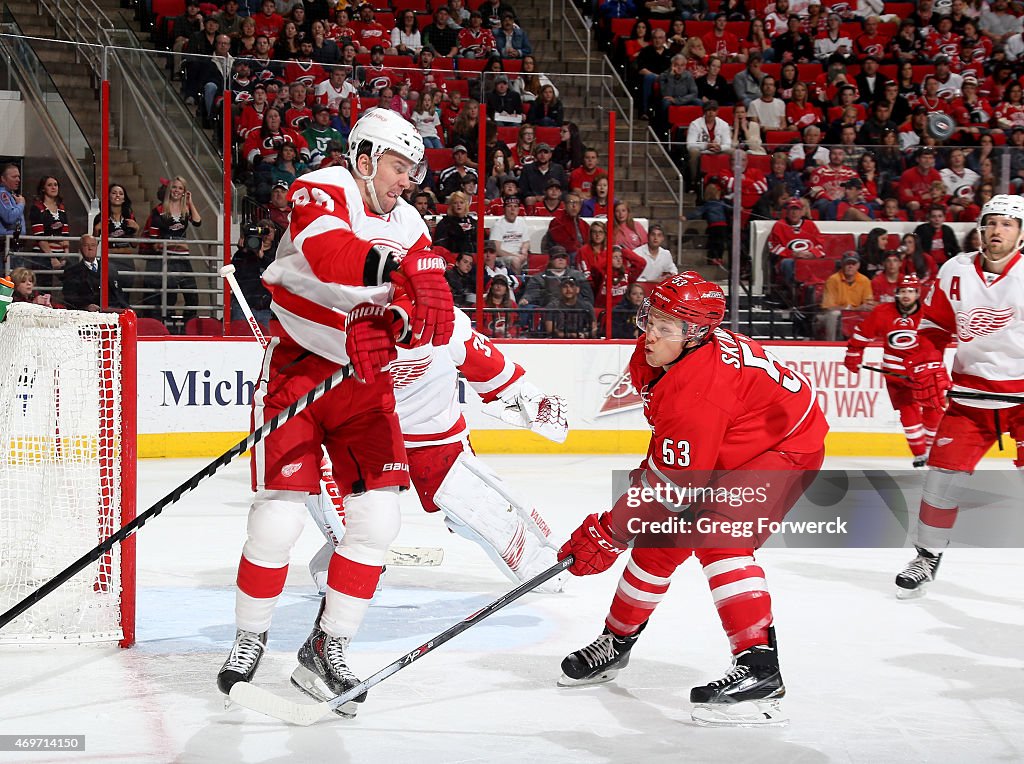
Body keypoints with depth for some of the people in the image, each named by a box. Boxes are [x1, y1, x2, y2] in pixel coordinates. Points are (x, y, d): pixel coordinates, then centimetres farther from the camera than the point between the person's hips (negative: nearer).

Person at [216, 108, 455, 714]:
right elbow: (328, 253, -33)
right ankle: (250, 642, 12)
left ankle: (326, 652, 11)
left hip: (364, 385, 6)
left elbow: (435, 315, -6)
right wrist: (396, 268, -43)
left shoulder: (408, 227, 5)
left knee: (379, 518, -1)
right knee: (279, 516, -10)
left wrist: (411, 318, -28)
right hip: (296, 373, -5)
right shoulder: (320, 192, -11)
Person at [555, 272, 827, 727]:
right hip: (721, 453, 10)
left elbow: (672, 483, -32)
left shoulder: (698, 389, -36)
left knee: (717, 539, -29)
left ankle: (760, 670, -33)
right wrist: (651, 466, 16)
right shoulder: (659, 352, -9)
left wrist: (607, 534, -25)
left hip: (785, 451, -10)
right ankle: (617, 641, 30)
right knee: (661, 538, 10)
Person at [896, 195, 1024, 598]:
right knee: (943, 472, 1)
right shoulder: (955, 273, 0)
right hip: (971, 393, 3)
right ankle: (927, 556, 17)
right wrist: (928, 369, -1)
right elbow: (933, 326, 10)